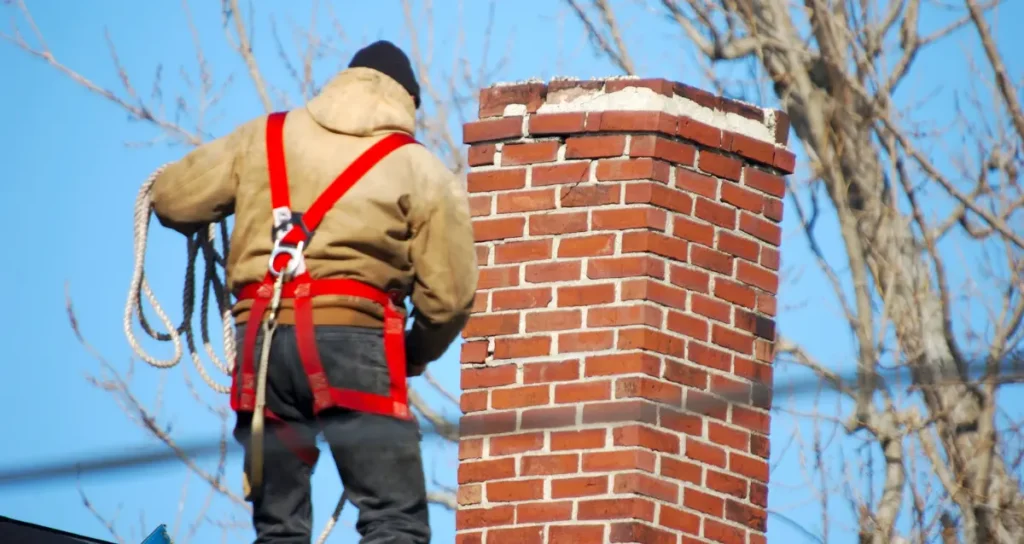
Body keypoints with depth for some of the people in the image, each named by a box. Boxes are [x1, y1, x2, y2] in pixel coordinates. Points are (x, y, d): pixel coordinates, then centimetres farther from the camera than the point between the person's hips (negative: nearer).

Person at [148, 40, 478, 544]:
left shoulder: (263, 138, 14)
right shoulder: (422, 171, 7)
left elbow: (171, 200, 14)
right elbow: (447, 296, 3)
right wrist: (415, 355, 23)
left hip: (263, 340, 4)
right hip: (352, 339, -4)